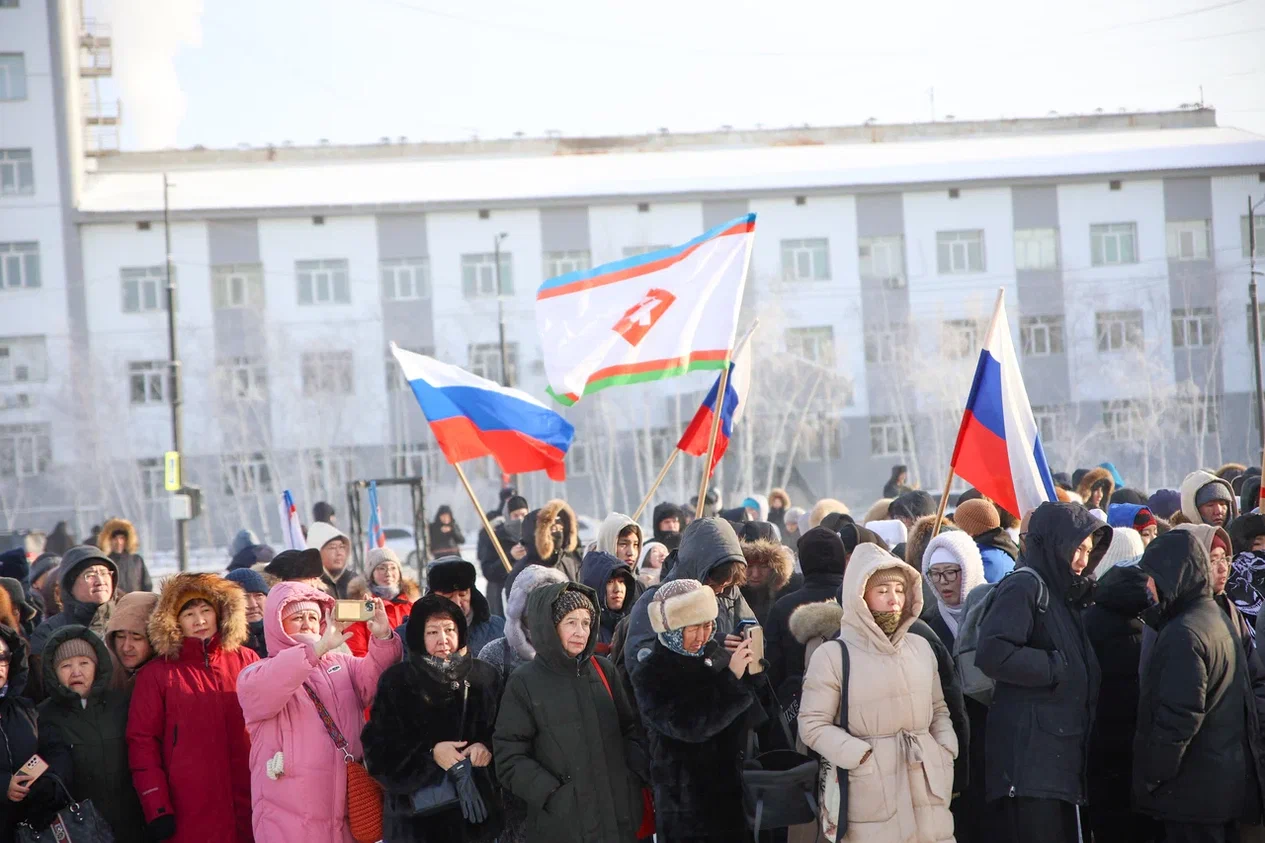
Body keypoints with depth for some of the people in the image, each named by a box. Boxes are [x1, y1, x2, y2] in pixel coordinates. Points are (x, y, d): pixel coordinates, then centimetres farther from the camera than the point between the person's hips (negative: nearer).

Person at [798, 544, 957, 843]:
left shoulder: (920, 647, 13)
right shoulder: (832, 655, -3)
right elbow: (813, 725, -6)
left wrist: (946, 751, 3)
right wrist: (865, 758, -14)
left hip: (927, 785, 4)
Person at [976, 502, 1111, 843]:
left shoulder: (1061, 595, 21)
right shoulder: (1023, 588, -8)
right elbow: (992, 653, -24)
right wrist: (1056, 667, -15)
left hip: (1059, 755, 10)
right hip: (1030, 754, -10)